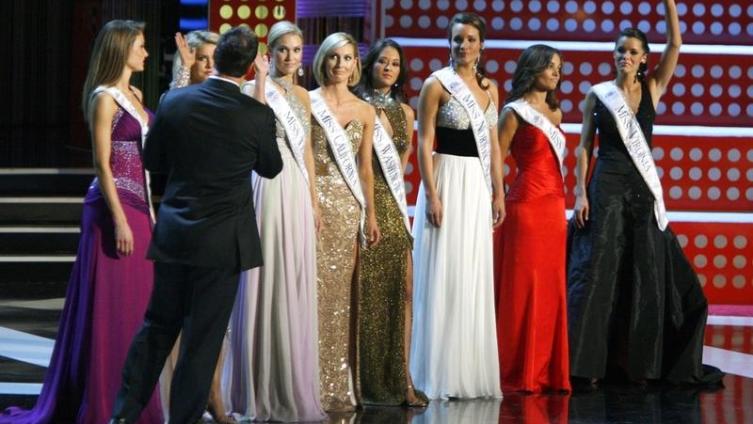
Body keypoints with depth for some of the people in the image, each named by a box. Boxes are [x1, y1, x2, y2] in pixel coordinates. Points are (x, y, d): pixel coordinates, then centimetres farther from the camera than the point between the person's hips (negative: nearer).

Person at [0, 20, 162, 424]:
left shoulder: (134, 96, 15)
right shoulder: (104, 98, -9)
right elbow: (102, 165, -14)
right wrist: (119, 220, -18)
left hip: (139, 208, 8)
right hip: (114, 208, -8)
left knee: (134, 305, 10)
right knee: (111, 306, -4)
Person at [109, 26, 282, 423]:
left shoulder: (174, 102, -4)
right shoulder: (257, 115, -12)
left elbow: (152, 160, 7)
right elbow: (271, 168, 5)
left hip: (172, 234, 4)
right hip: (222, 241, -3)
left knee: (158, 324, 16)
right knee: (203, 336, 5)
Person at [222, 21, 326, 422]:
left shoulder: (302, 96, 16)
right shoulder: (253, 88, -3)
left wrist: (314, 199, 15)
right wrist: (262, 78, -21)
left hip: (297, 191, 6)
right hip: (267, 187, -6)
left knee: (294, 286, 7)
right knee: (264, 282, -4)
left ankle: (290, 386, 14)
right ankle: (261, 387, 1)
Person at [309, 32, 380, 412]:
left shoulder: (364, 111, 13)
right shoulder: (307, 103, 1)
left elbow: (365, 167, 14)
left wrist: (370, 214, 9)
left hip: (349, 204, 4)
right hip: (315, 199, -4)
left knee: (341, 291, 3)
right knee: (316, 286, -8)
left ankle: (337, 385, 7)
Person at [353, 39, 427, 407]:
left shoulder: (404, 112, 15)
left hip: (393, 206, 5)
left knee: (400, 288, -3)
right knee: (365, 290, -3)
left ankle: (400, 378, -1)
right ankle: (366, 380, 4)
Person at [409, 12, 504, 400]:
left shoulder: (489, 88, 12)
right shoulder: (437, 84, -5)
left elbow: (493, 145, 15)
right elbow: (425, 143, -9)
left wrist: (498, 193, 10)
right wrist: (432, 195, -16)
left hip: (478, 185, 6)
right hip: (447, 180, -6)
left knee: (475, 278, 7)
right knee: (444, 277, -5)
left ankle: (471, 372, 13)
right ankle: (440, 374, -1)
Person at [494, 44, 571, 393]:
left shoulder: (554, 113, 16)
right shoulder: (515, 112, -5)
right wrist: (497, 203, -10)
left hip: (554, 207, 7)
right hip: (525, 206, -7)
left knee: (550, 290, 7)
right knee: (522, 289, -4)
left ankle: (547, 372, 12)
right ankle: (518, 374, 0)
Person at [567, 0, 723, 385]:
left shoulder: (653, 88, 7)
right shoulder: (598, 94, 2)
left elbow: (675, 44, -2)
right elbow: (584, 146, 2)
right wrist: (580, 192, -7)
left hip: (643, 191, 3)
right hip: (606, 189, -3)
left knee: (646, 275, 2)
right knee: (597, 271, -7)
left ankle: (639, 363, 8)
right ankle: (584, 363, -7)